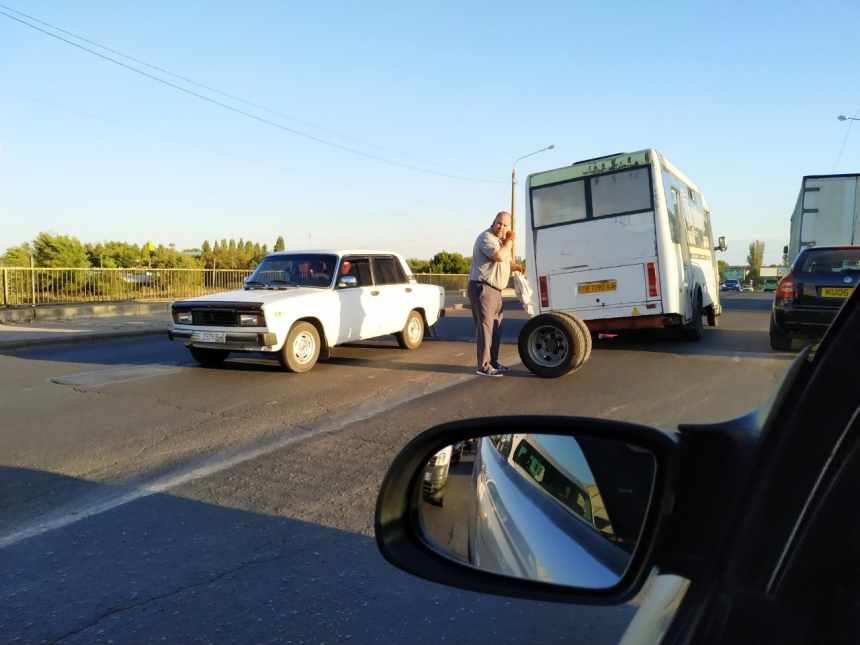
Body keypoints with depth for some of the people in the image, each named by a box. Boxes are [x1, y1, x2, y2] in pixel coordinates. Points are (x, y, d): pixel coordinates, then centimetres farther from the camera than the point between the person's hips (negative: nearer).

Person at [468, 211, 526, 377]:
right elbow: (500, 256, -28)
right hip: (482, 288, -10)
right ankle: (484, 366, -10)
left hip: (495, 289, 10)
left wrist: (517, 267, 15)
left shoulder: (500, 240, 18)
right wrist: (510, 240, -13)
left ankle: (493, 362, 23)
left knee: (496, 327, 14)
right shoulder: (486, 238, -14)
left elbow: (506, 260, 32)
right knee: (485, 326, -11)